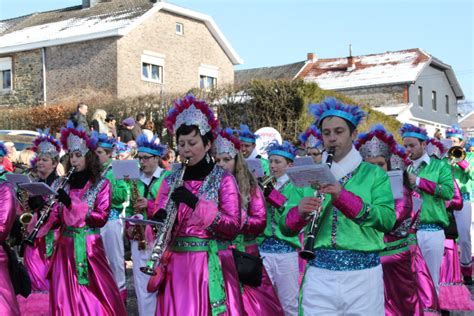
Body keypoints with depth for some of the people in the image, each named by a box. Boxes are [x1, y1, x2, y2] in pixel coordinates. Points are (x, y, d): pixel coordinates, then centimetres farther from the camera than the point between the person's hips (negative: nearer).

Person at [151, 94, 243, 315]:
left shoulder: (223, 179, -3)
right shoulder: (171, 180, 9)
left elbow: (233, 227, -12)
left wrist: (196, 203, -21)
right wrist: (159, 220, -15)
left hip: (211, 265, -3)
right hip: (176, 263, 3)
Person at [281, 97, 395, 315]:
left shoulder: (374, 174, 5)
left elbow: (388, 220, -10)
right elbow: (285, 228, 6)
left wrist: (344, 197, -20)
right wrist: (300, 212, -16)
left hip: (363, 274, -1)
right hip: (319, 275, 2)